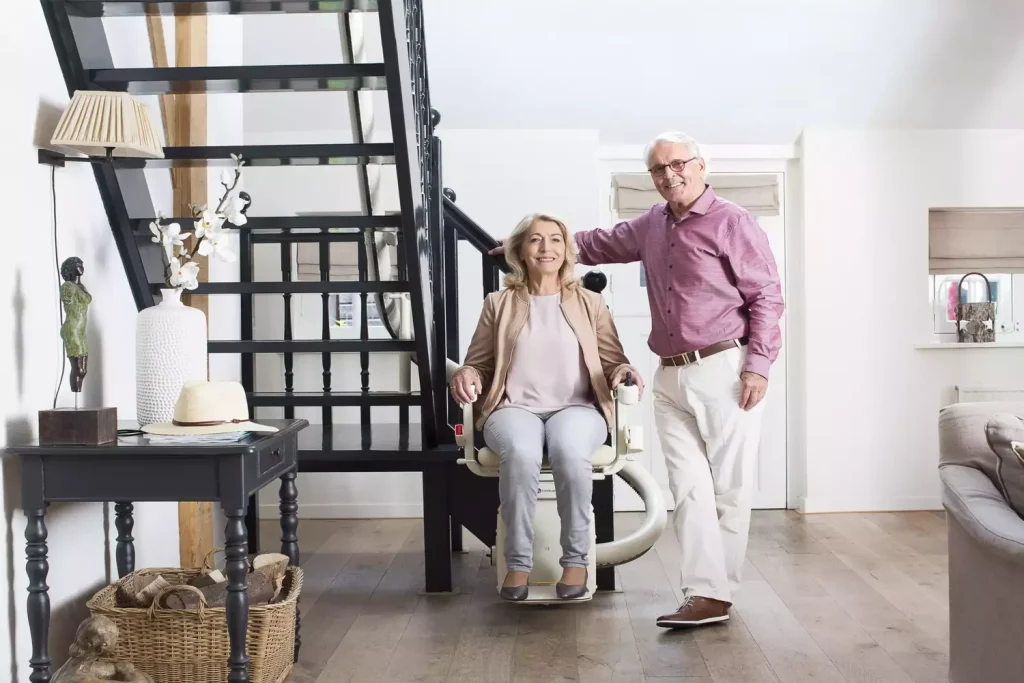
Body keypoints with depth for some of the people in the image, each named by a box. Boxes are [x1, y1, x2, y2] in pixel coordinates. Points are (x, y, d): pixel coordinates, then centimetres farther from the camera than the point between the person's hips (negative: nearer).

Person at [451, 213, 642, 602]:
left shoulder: (590, 303, 18)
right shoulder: (498, 304, 16)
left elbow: (613, 363, 15)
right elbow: (479, 364, 17)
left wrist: (623, 372, -9)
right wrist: (466, 374, -7)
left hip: (576, 408, 0)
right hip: (514, 408, 0)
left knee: (570, 452, -38)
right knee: (520, 453, -38)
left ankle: (576, 559, -21)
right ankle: (518, 562, -24)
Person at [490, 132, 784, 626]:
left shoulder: (731, 222, -4)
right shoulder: (652, 225, 16)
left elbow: (767, 295, -6)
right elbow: (598, 244, 31)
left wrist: (758, 364, -13)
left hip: (724, 371, -6)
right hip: (670, 377, 6)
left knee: (729, 487, -1)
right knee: (689, 488, 1)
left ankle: (719, 591, 5)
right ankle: (706, 594, 2)